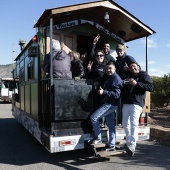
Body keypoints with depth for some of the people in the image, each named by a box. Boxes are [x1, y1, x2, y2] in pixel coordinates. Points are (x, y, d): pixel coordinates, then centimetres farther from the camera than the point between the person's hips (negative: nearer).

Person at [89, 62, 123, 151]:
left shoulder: (117, 80, -14)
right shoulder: (108, 78, 14)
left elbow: (117, 95, -22)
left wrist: (104, 92, -27)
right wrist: (101, 89, 9)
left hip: (110, 104, -9)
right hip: (107, 103, 9)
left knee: (93, 117, -10)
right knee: (110, 124, 11)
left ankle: (98, 138, 4)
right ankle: (111, 145, 19)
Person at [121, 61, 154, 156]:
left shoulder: (144, 75, 4)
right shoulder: (127, 76, 21)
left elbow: (151, 87, -9)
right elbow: (123, 88, 30)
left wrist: (136, 84, -15)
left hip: (137, 103, -6)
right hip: (126, 103, 7)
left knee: (134, 123, -19)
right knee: (125, 124, 10)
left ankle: (132, 146, -26)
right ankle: (129, 143, 25)